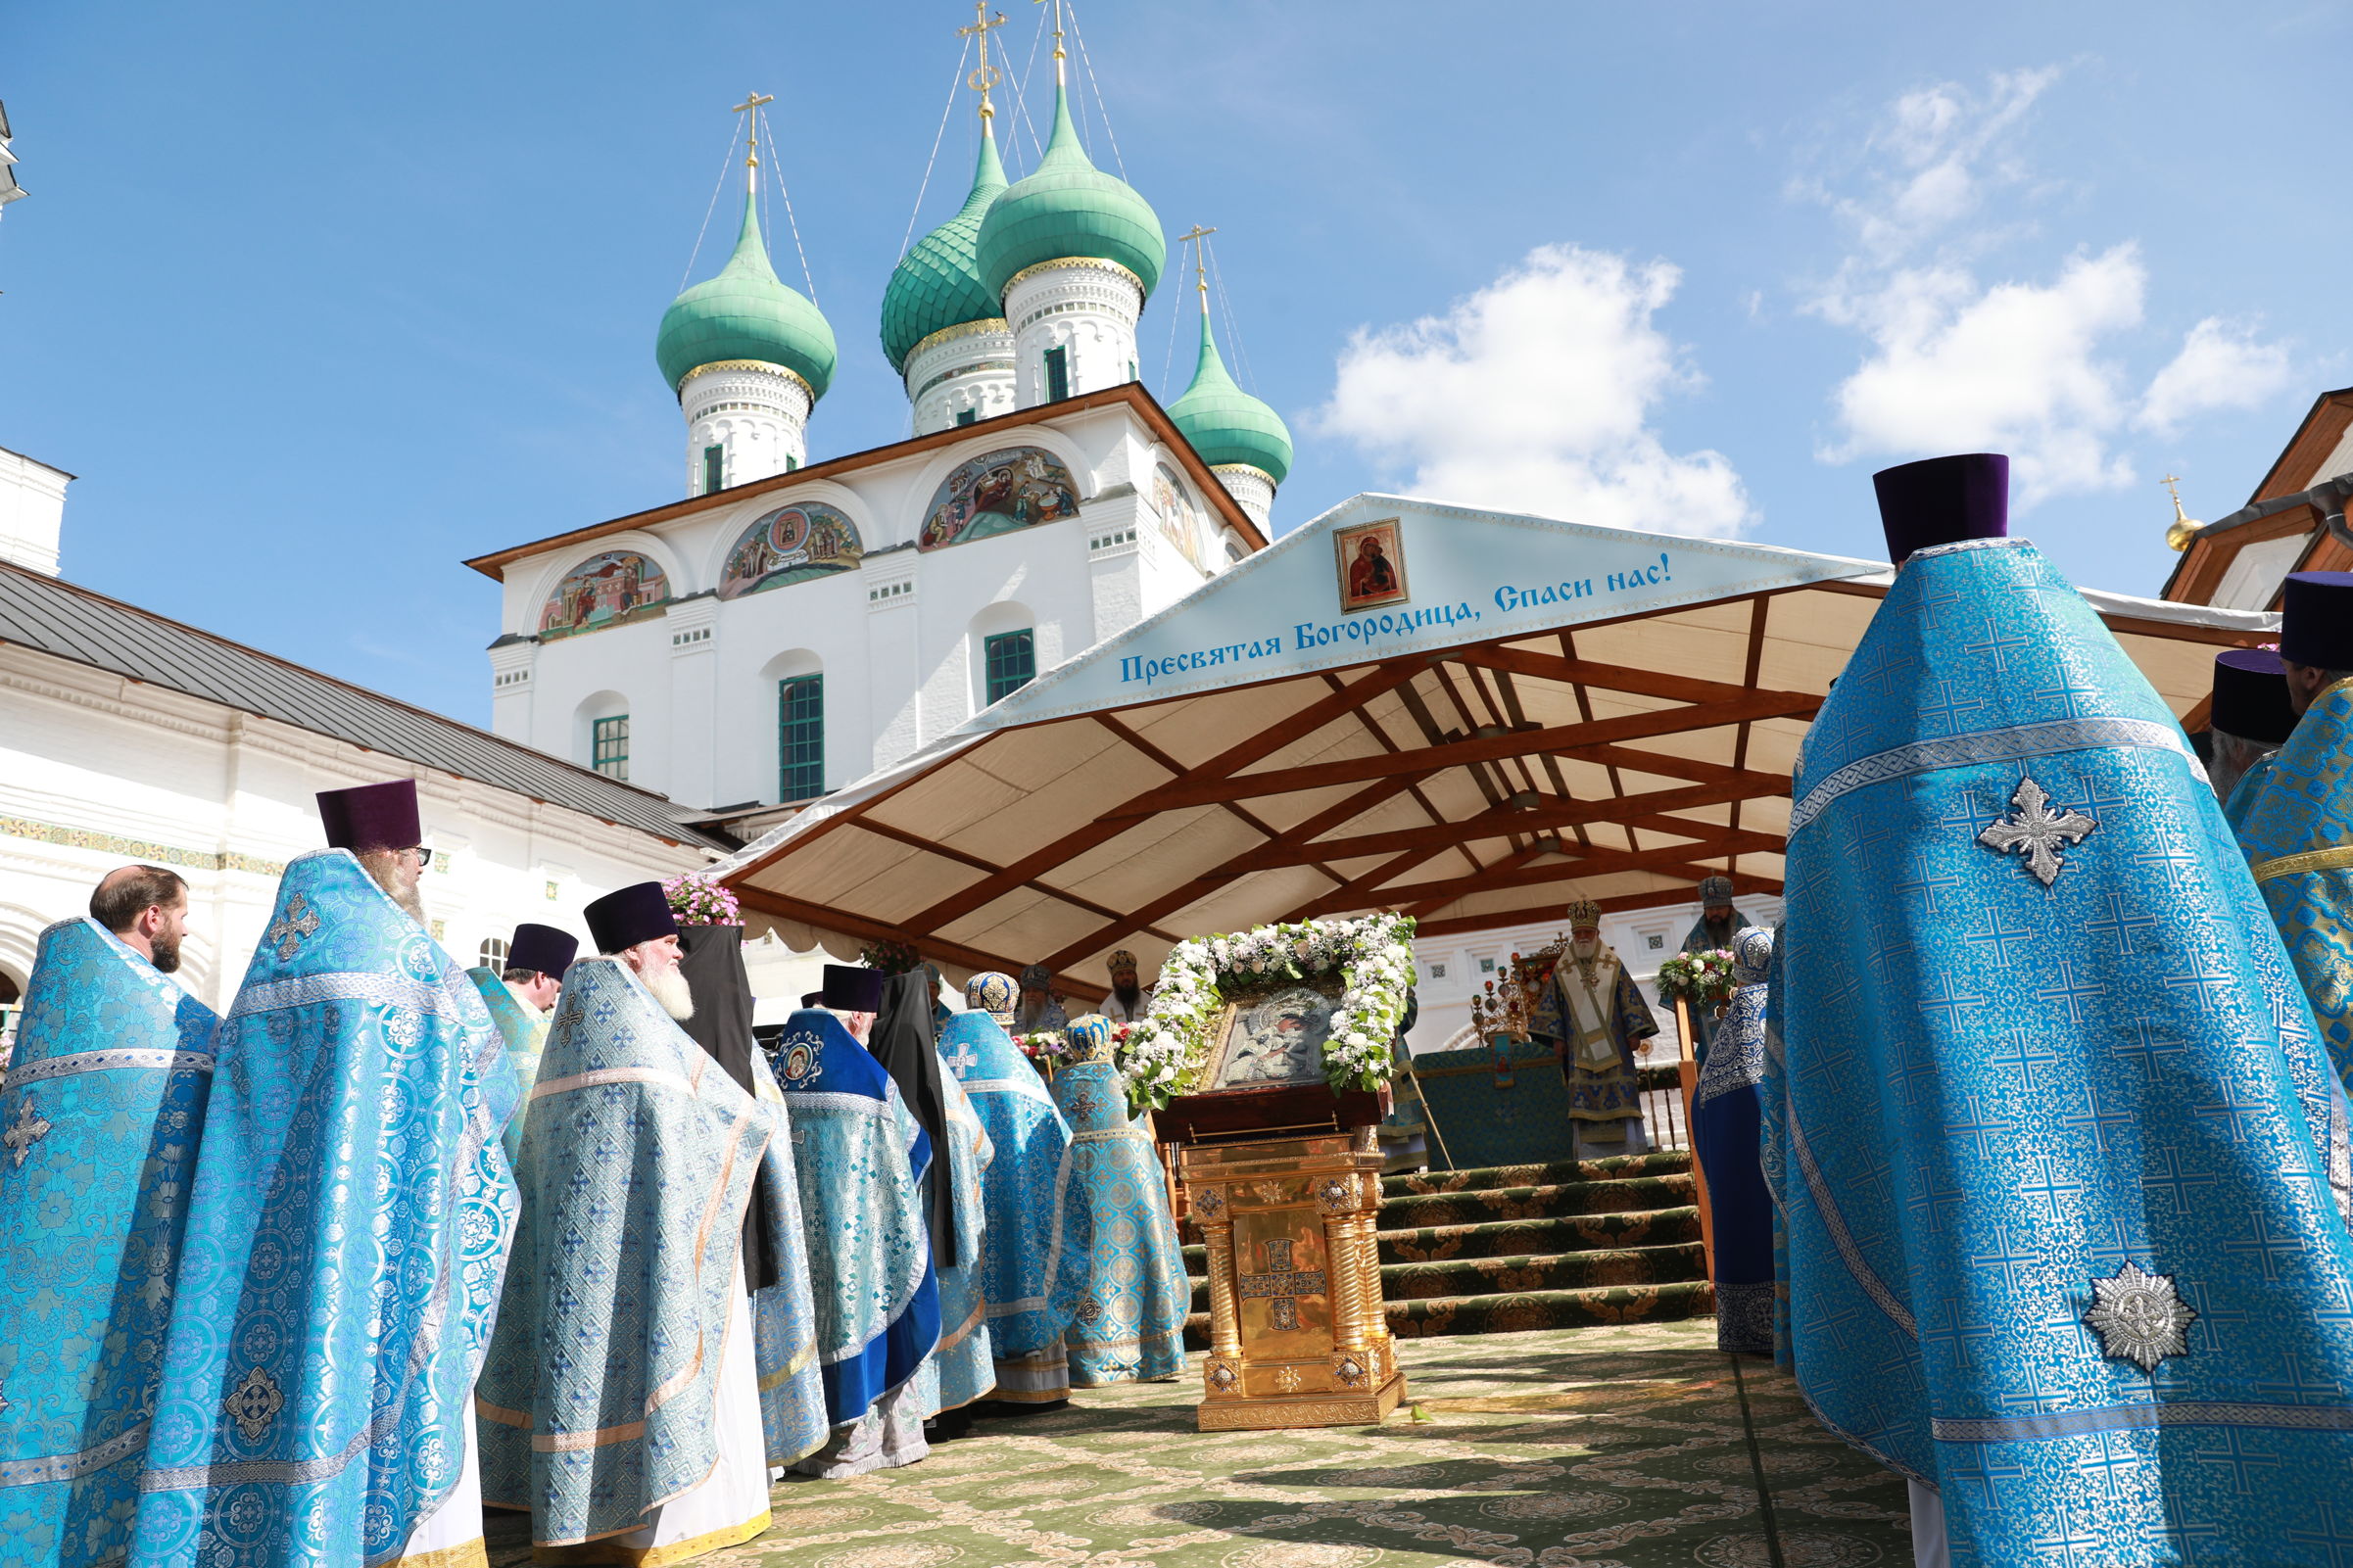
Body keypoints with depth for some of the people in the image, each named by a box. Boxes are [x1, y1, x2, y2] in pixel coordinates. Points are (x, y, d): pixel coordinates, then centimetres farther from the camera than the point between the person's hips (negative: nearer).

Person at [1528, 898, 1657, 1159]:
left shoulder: (1613, 965, 6)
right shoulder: (1561, 969, 7)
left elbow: (1629, 999, 6)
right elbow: (1552, 1005, 7)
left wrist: (1633, 1032, -1)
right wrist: (1557, 1038, 0)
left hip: (1612, 1042, 0)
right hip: (1579, 1045, 0)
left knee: (1619, 1092, -4)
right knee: (1582, 1095, -6)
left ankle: (1630, 1145, 0)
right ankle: (1587, 1151, -6)